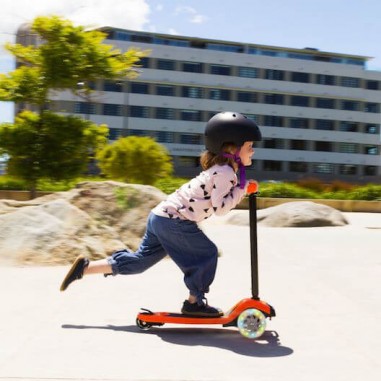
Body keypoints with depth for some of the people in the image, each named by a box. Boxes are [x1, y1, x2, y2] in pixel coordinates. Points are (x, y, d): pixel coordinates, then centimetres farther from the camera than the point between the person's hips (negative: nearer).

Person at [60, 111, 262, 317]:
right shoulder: (225, 172, -12)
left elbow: (220, 201, 17)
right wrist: (242, 189, -11)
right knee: (206, 254, -1)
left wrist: (242, 188, 13)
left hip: (160, 215, 9)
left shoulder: (219, 169, 19)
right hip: (173, 220, -9)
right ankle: (194, 303, 10)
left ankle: (85, 266, 18)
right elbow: (220, 208, -19)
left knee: (139, 261, 14)